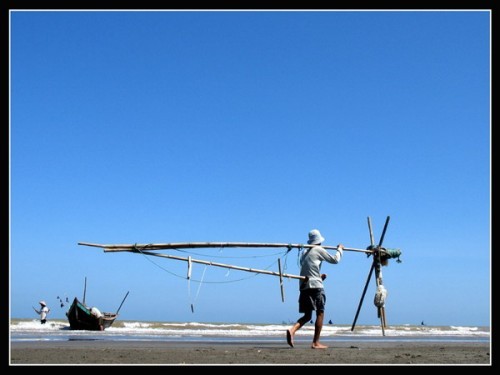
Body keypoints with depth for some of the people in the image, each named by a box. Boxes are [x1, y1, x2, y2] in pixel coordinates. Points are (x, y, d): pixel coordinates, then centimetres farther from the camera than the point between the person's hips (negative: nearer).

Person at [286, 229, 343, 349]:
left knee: (307, 315, 11)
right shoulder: (319, 250, -2)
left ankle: (292, 329, -15)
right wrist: (340, 249, 20)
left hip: (303, 286, 7)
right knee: (320, 313, 1)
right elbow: (335, 260, 5)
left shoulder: (305, 252, 18)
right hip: (315, 285, -7)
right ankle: (316, 342, -1)